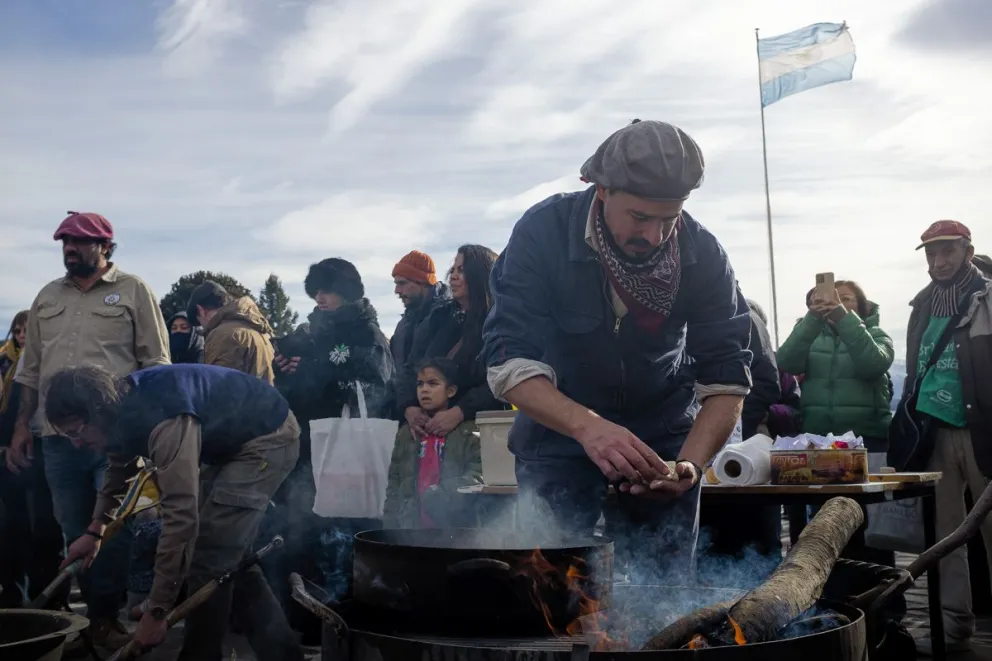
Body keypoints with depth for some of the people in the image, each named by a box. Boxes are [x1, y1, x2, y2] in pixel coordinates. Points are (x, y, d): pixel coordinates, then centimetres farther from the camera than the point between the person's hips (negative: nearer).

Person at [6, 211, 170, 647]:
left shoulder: (132, 291, 0)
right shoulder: (47, 297, 15)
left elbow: (156, 364, -2)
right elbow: (31, 369, 19)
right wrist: (21, 425, 14)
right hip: (58, 437, 5)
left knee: (112, 530, 0)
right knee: (75, 532, 10)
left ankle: (104, 617, 14)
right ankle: (100, 615, 22)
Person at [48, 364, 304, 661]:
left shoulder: (164, 421, -35)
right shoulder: (125, 405, -5)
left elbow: (181, 516, -38)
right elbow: (118, 466, 20)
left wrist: (156, 611, -33)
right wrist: (95, 529, 23)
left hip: (268, 438, -10)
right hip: (235, 439, 10)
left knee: (208, 555, -11)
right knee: (227, 551, 13)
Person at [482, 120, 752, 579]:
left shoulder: (703, 254, -16)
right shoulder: (543, 232, -22)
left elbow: (726, 377, -14)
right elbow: (509, 362, -28)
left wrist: (691, 462, -32)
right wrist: (586, 426, -44)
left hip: (664, 432, 2)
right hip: (557, 431, -1)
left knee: (665, 585, 2)